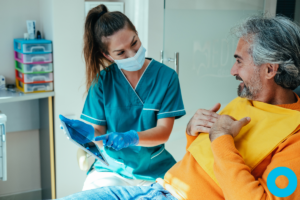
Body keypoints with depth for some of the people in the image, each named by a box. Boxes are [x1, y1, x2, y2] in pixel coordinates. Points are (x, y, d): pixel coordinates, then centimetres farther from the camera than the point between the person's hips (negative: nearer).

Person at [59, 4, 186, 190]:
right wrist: (88, 131, -26)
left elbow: (164, 131, -10)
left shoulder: (166, 76, -6)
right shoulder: (102, 80, -3)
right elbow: (100, 133, -2)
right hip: (111, 168, 1)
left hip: (155, 170, 0)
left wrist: (131, 138, -28)